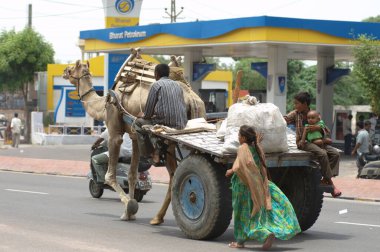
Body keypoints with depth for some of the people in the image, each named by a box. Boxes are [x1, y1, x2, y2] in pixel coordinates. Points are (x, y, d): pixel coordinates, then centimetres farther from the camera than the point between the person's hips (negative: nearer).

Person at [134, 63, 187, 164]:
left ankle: (148, 155, 14)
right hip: (182, 124, 7)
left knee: (138, 123, 14)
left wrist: (144, 115, 20)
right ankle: (159, 151, 28)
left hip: (166, 124, -7)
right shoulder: (177, 85, 17)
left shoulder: (157, 85, -3)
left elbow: (148, 112, -4)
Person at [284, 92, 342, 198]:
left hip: (316, 141, 4)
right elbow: (284, 119, -10)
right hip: (302, 142, -4)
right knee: (322, 153, -29)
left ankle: (324, 180, -15)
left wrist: (318, 128, -13)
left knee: (335, 153, -16)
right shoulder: (295, 114, 6)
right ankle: (330, 183, -22)